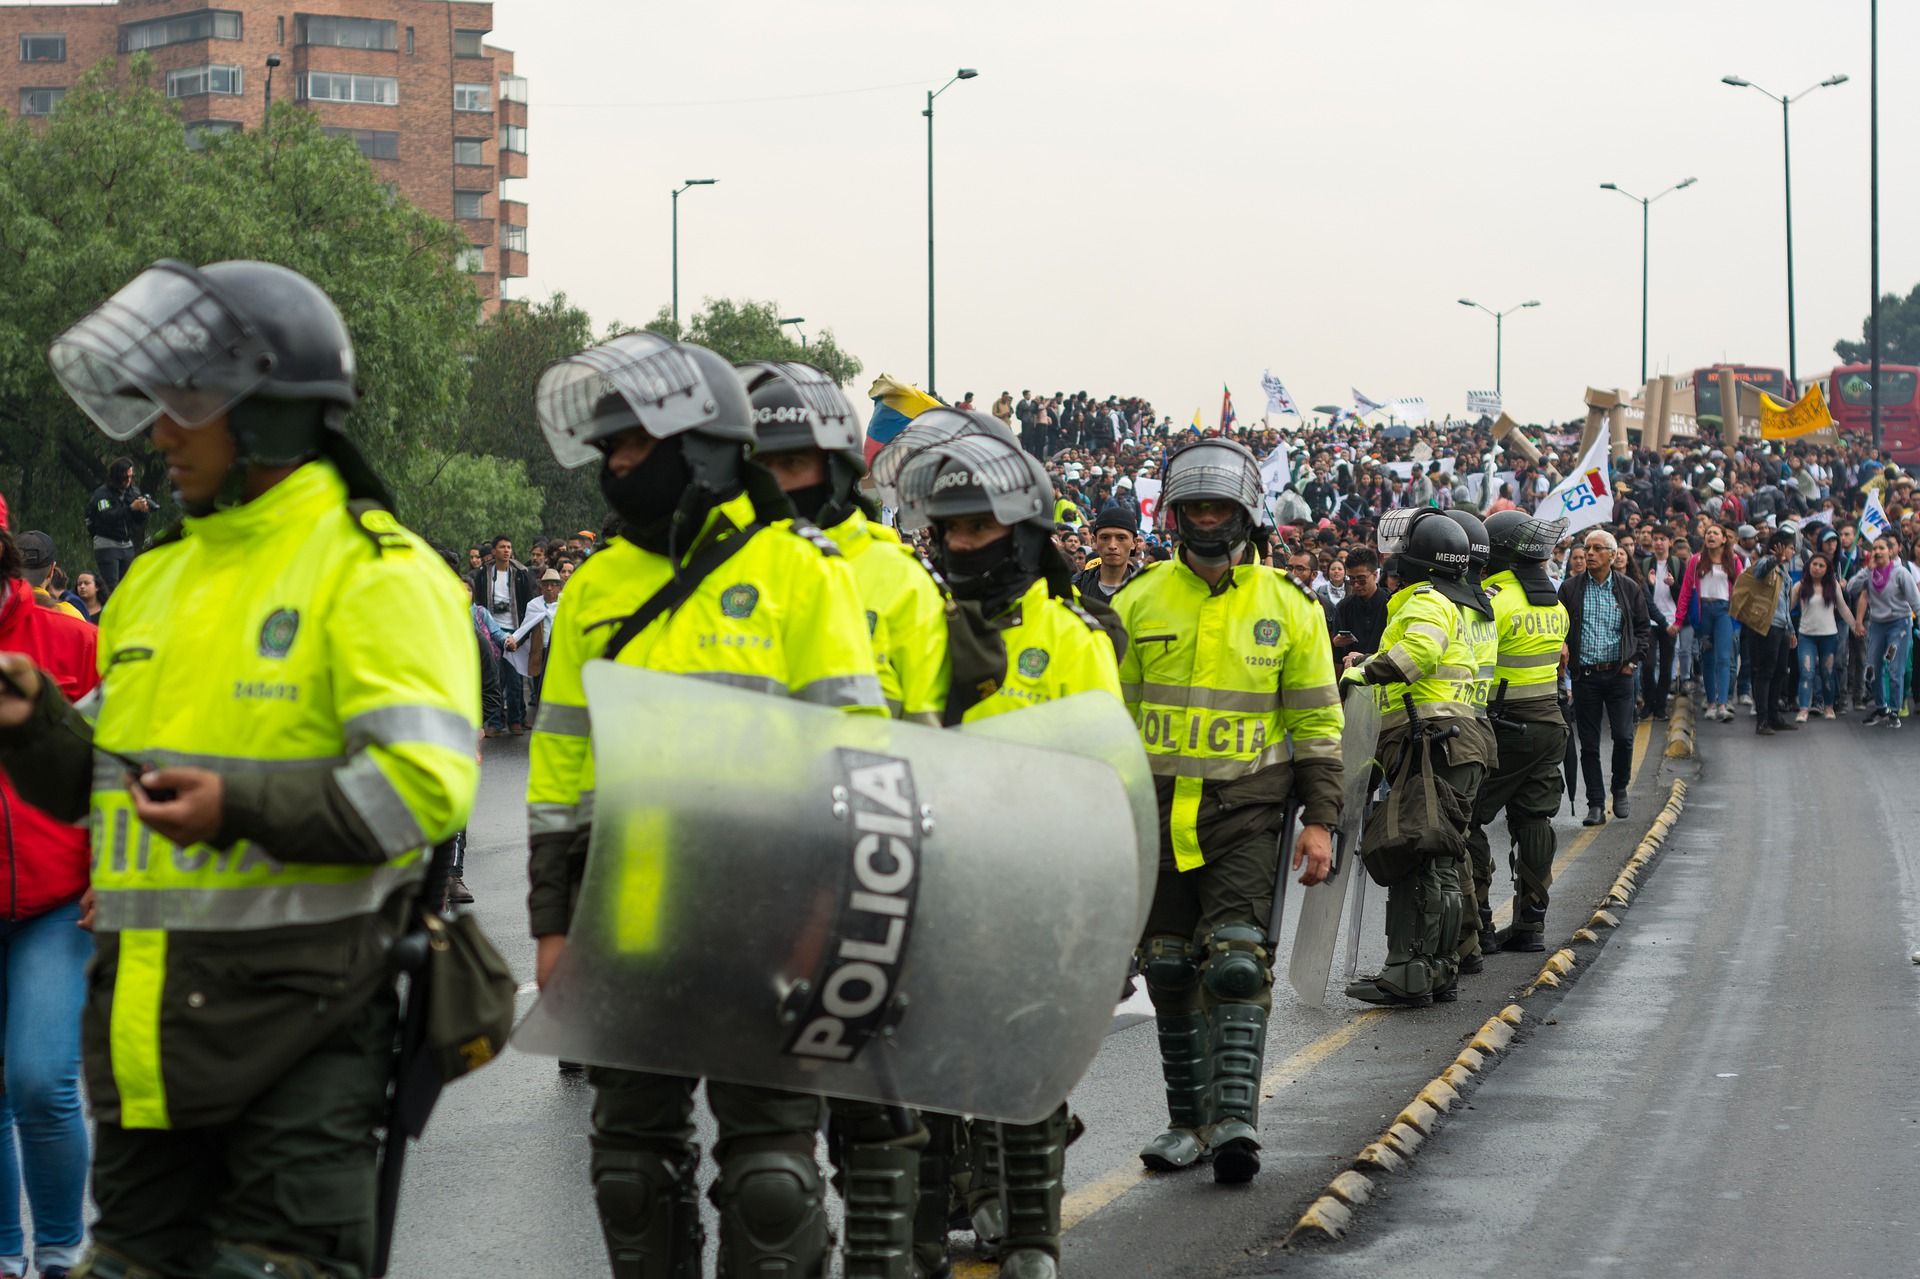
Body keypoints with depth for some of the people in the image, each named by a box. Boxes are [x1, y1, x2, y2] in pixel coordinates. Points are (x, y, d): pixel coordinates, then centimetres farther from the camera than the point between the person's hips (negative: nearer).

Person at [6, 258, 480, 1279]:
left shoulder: (374, 572, -8)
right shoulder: (157, 579, 16)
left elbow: (423, 785, -19)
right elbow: (98, 784, 22)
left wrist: (242, 808, -24)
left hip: (297, 1011, -7)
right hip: (147, 1010, 8)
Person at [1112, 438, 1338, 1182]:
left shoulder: (1289, 607, 2)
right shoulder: (1138, 604, 5)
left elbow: (1317, 722, 5)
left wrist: (1320, 821, -2)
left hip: (1247, 809, -2)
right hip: (1158, 807, 2)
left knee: (1236, 962, -13)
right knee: (1169, 970, 6)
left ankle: (1235, 1117, -16)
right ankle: (1189, 1119, 17)